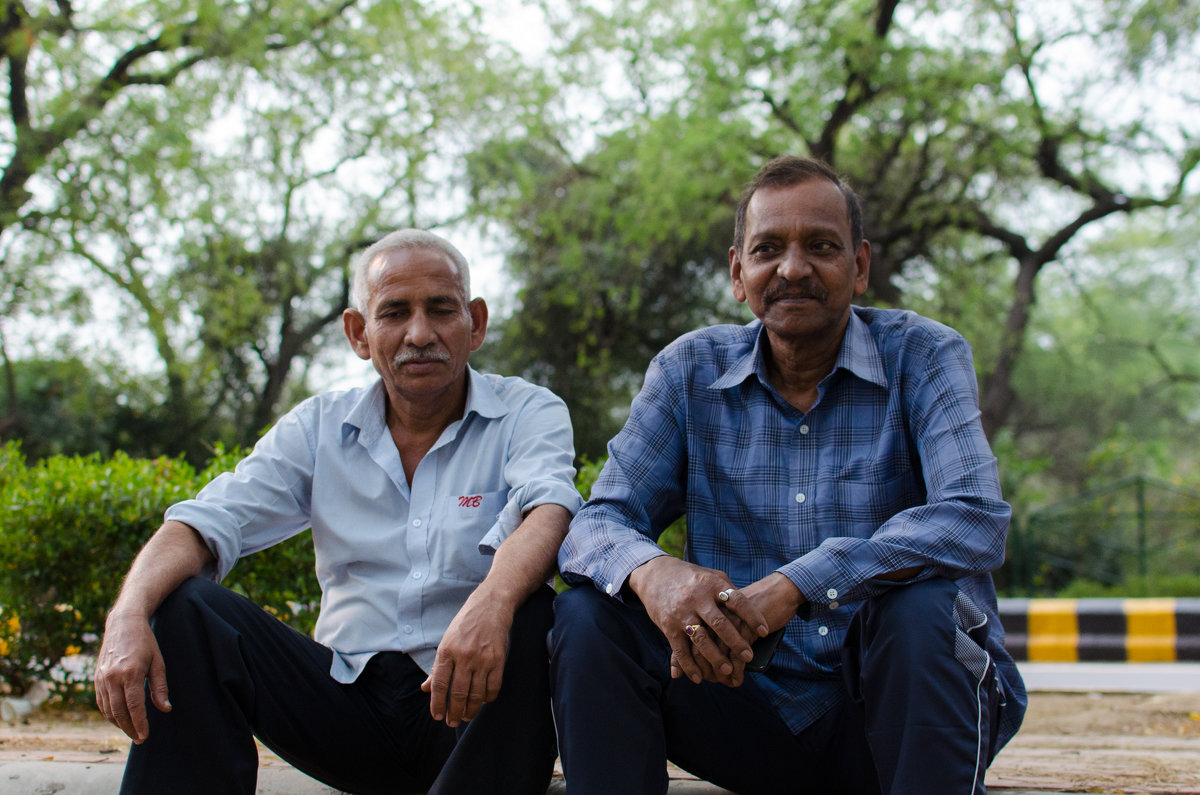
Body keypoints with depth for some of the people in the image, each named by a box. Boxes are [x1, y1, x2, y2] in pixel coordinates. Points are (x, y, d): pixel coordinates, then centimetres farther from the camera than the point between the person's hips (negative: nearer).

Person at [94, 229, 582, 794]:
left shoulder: (529, 414, 0)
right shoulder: (318, 426, 9)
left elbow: (545, 512, -22)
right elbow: (205, 524, -1)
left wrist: (491, 601, -46)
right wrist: (128, 616, -23)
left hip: (466, 705, -2)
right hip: (348, 693, 3)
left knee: (530, 616, -33)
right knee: (184, 606, -15)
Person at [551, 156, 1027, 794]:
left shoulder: (923, 358, -5)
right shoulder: (690, 371, 3)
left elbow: (976, 518, -22)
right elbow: (598, 522, -3)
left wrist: (793, 587, -34)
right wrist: (652, 573, -30)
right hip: (753, 704, 2)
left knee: (920, 604, -33)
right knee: (589, 614, -17)